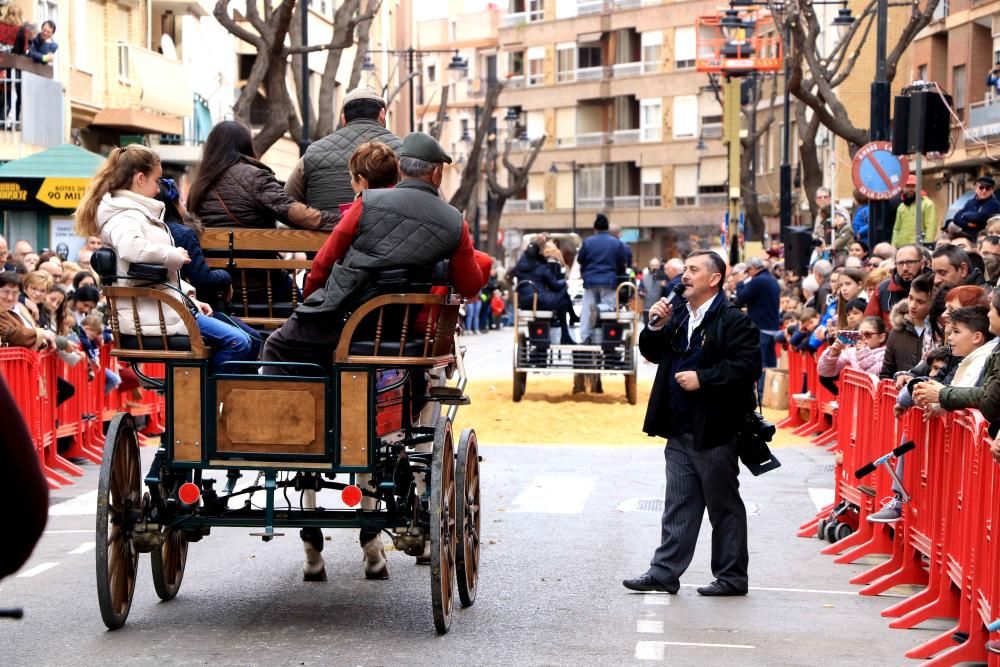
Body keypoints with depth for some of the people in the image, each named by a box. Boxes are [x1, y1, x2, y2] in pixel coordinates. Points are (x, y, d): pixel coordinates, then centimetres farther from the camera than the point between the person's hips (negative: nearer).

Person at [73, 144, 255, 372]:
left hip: (166, 306, 11)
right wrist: (176, 255, -21)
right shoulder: (124, 217, -11)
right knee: (237, 343, -20)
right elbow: (132, 248, -36)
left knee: (244, 339, 8)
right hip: (152, 317, -11)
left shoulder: (140, 214, 22)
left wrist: (190, 297, 11)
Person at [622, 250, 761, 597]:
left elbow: (747, 366, -19)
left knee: (724, 506, 5)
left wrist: (702, 379, -20)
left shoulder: (733, 320, -11)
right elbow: (652, 353, 19)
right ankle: (664, 572, 15)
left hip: (714, 431, -7)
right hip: (680, 429, 7)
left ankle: (731, 576, 14)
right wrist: (656, 327, 1)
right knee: (679, 505, 12)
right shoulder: (677, 315, 12)